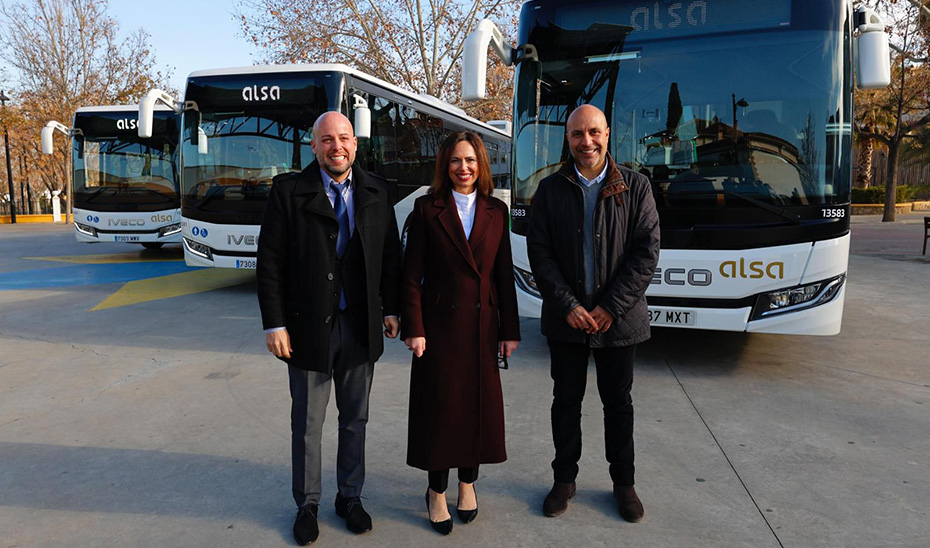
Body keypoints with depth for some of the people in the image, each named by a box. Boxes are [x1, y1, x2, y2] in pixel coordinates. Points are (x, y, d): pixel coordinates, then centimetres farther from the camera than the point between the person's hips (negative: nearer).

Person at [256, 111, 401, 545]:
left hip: (361, 327, 3)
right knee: (307, 424, 12)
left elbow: (390, 255, 8)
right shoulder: (288, 191, -5)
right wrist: (274, 323, -11)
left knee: (355, 419, 15)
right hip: (310, 328, -2)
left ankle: (350, 496, 35)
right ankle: (307, 505, 31)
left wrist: (391, 309, 5)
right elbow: (270, 261, -7)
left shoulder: (376, 192, 4)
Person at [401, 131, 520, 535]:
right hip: (439, 323, -2)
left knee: (480, 405, 11)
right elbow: (412, 274, -4)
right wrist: (414, 328, -11)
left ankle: (468, 483, 31)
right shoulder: (427, 209, -2)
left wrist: (510, 329, 2)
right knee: (439, 406, 6)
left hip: (482, 324, 3)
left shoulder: (496, 211, 5)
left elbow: (504, 274, 5)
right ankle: (437, 491, 23)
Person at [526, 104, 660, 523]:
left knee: (618, 402, 13)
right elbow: (539, 253, -4)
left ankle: (623, 482, 30)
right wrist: (568, 306, -12)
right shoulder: (551, 189, 0)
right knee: (566, 400, 12)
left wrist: (610, 307, -13)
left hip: (618, 318, 0)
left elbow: (647, 252, -7)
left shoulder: (635, 186, -3)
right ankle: (564, 479, 29)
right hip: (565, 318, 1)